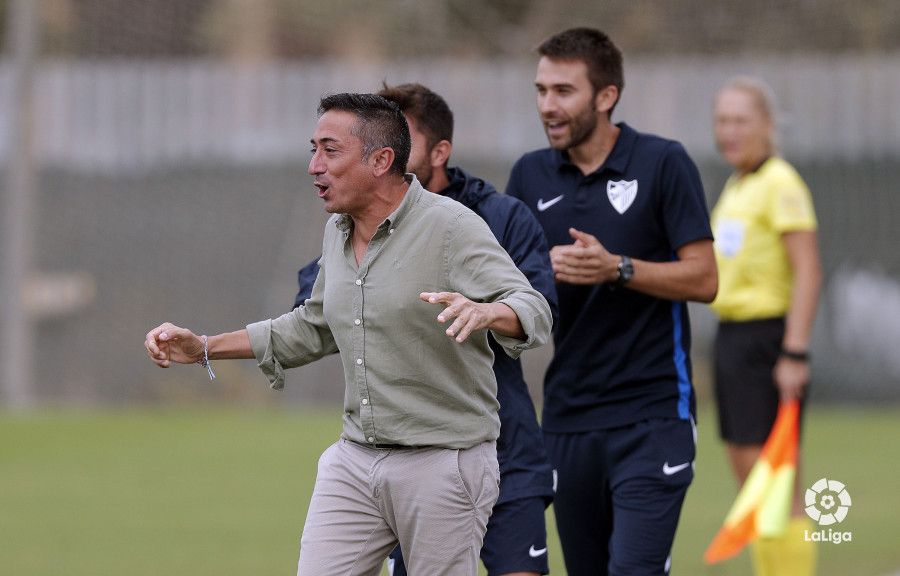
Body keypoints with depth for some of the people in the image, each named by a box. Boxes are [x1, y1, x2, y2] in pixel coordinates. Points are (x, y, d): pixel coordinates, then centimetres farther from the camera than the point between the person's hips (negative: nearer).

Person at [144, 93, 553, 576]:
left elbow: (533, 312, -22)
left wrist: (483, 313, -45)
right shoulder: (338, 231, 10)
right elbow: (314, 327, 26)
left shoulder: (451, 227, -12)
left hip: (442, 463, -6)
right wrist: (205, 348, 22)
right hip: (355, 460, 6)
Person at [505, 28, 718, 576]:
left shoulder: (663, 163, -5)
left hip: (651, 414, -5)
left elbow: (703, 278, -8)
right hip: (568, 417, 5)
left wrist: (616, 268, -20)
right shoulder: (531, 175, 8)